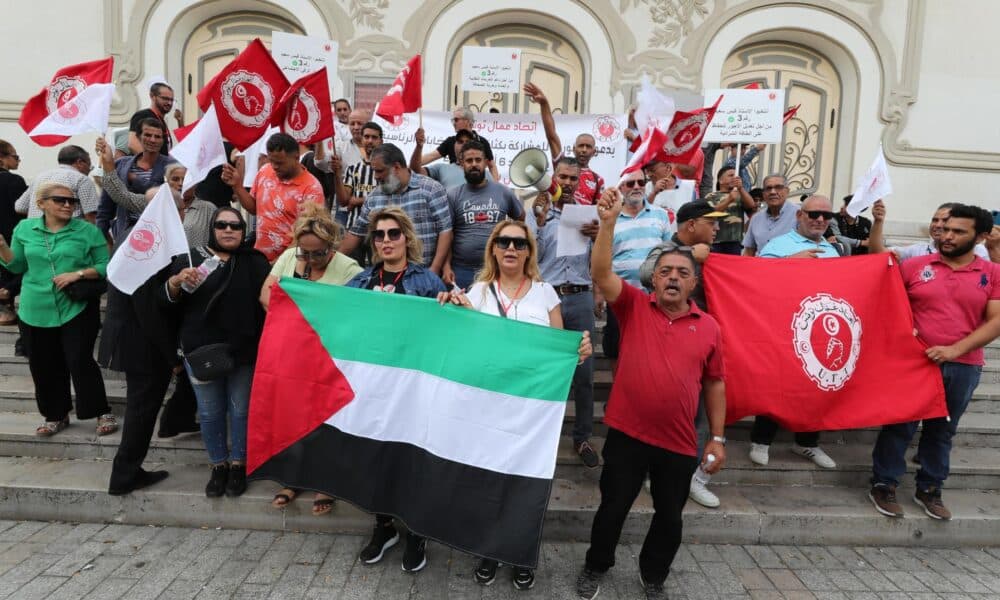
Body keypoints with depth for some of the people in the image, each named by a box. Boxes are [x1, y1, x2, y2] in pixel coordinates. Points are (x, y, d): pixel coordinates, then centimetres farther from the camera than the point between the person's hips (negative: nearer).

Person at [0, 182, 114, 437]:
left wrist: (78, 274, -18)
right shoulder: (25, 229, 6)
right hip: (36, 312, 4)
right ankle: (56, 416, 27)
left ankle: (103, 413, 9)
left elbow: (106, 266, -4)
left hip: (77, 309, -4)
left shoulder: (88, 231, -3)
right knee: (44, 366, 11)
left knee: (80, 362, -6)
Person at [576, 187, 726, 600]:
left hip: (679, 443, 2)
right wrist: (609, 222, -28)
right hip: (627, 434, -2)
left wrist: (718, 437, 7)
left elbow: (715, 383, 8)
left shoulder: (709, 327, 1)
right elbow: (600, 273, -18)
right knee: (613, 508, 12)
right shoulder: (634, 306, -3)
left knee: (670, 517, 18)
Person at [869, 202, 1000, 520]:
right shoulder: (914, 265, 0)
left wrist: (955, 350, -15)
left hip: (963, 367, 2)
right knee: (899, 424, 4)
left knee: (942, 430, 15)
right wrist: (878, 223, -10)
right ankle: (883, 485, 17)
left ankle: (930, 490, 31)